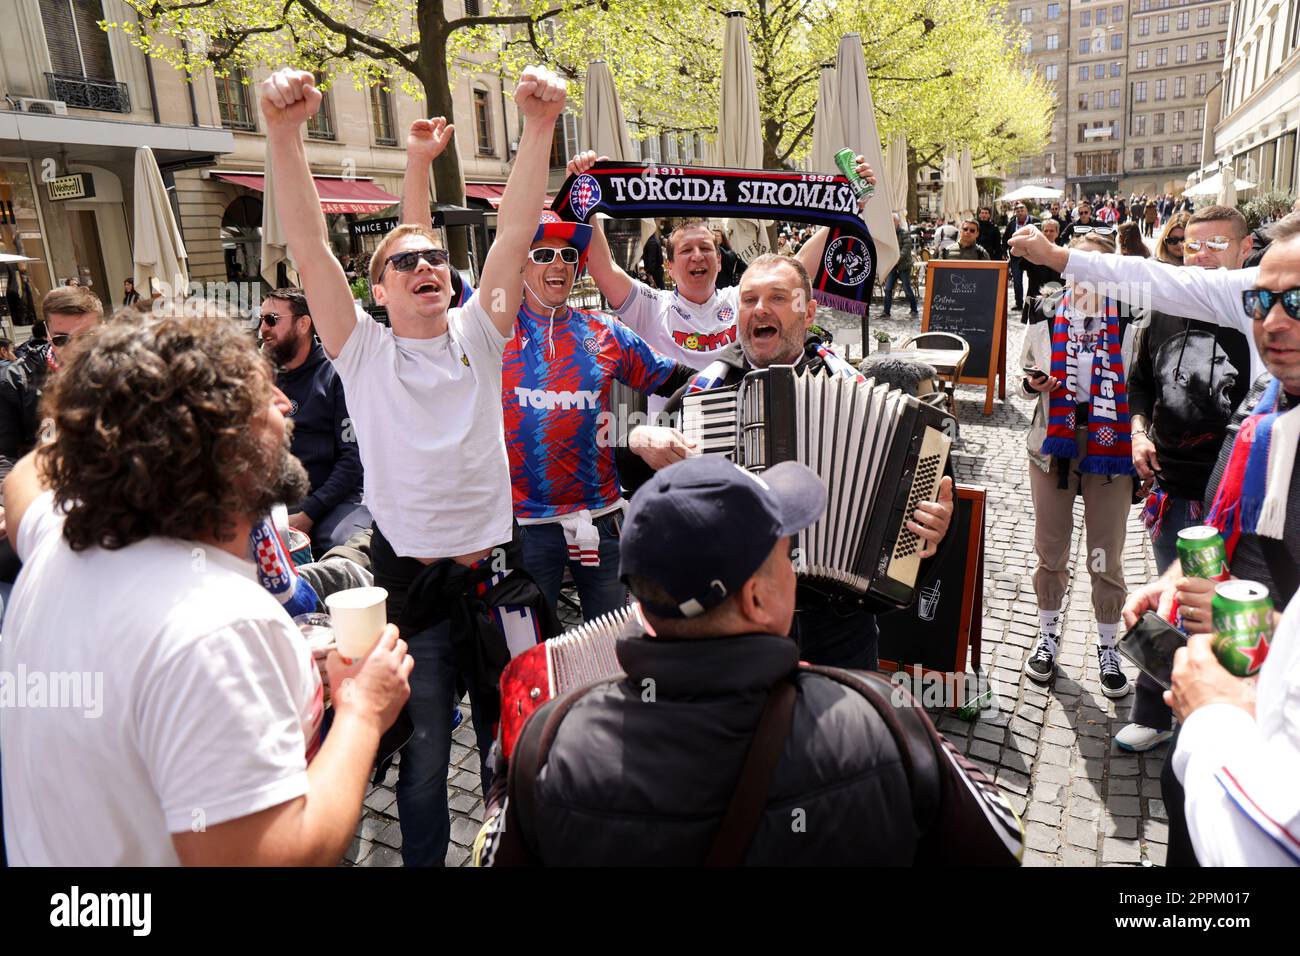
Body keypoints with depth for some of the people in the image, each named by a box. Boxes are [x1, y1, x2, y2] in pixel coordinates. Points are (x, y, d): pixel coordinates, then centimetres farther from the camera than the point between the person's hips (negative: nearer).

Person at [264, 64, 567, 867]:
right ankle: (425, 861, 35)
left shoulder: (478, 336, 2)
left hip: (494, 573, 2)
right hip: (411, 581, -2)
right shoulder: (364, 352, -2)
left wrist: (540, 125, -18)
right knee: (423, 758, 11)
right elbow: (310, 249, -13)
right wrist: (284, 134, -25)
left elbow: (515, 234, -8)